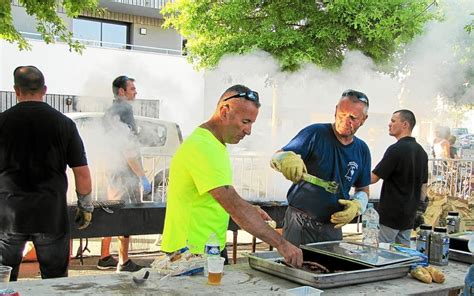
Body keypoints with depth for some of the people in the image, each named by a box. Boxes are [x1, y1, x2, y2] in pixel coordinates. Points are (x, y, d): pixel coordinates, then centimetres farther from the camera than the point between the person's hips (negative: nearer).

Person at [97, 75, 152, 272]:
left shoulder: (109, 112, 16)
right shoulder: (125, 111, -14)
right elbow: (128, 149, -21)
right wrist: (143, 177, -18)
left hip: (111, 171, 10)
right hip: (125, 171, -10)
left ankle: (105, 258, 25)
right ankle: (124, 263, 3)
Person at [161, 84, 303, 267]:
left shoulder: (215, 143, 9)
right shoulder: (202, 148, -24)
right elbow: (234, 207, -29)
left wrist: (250, 211, 4)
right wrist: (281, 244, -28)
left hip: (212, 248, 10)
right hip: (192, 251, -9)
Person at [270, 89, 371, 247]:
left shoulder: (362, 150, 7)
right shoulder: (315, 133, -9)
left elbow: (363, 189, 17)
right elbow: (277, 156, -15)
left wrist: (356, 205, -5)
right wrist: (287, 159, -39)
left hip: (333, 226, 4)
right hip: (300, 223, -4)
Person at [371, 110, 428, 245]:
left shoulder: (396, 149, -16)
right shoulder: (421, 151, 10)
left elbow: (373, 178, -14)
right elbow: (423, 186, 14)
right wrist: (416, 205, 20)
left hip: (390, 214, -8)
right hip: (409, 215, 8)